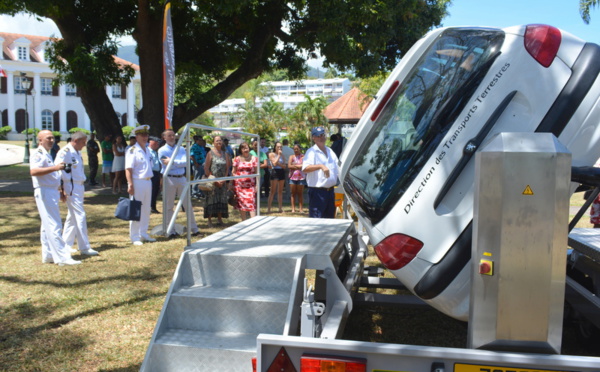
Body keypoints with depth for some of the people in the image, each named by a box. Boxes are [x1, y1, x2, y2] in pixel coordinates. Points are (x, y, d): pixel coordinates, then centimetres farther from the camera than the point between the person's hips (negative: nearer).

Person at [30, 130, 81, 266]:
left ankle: (48, 255, 19)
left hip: (52, 192, 10)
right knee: (54, 225, -12)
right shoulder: (38, 154, -11)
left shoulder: (47, 154, 20)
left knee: (48, 226, 13)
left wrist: (59, 191, 26)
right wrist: (55, 167, -36)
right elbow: (33, 171, -30)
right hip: (44, 192, -10)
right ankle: (62, 257, -12)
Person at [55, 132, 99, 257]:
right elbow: (58, 170, -19)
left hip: (79, 187, 10)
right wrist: (62, 189, -20)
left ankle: (66, 245, 26)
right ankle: (84, 247, -4)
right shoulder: (65, 152, -14)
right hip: (71, 188, -10)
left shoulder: (77, 152, 15)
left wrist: (82, 180, 14)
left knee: (72, 216, 15)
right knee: (80, 216, -9)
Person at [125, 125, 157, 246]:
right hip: (137, 182, -8)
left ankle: (143, 234, 24)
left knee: (146, 210, 13)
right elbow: (128, 169, -16)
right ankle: (135, 237, 5)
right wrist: (130, 185, -23)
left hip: (148, 182, 8)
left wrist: (150, 180, 16)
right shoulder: (132, 150, -10)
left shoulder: (147, 150, 15)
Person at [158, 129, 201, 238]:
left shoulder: (181, 149, 10)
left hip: (182, 178, 2)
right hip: (169, 179, -2)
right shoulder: (162, 150, 2)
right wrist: (179, 163, -7)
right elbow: (166, 165, -11)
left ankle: (194, 229, 12)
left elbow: (186, 162, -6)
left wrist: (172, 162, -13)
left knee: (188, 204, 5)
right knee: (169, 206, 3)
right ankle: (171, 231, 12)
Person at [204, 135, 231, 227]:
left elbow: (227, 167, 10)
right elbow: (206, 168, -8)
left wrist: (224, 179, -3)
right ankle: (209, 220, 2)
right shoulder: (210, 153, -4)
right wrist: (214, 180, -11)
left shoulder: (225, 153, 9)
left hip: (222, 181, 4)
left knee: (221, 200, 5)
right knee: (211, 199, -4)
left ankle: (219, 219, 14)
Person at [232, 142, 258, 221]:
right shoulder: (237, 159, 6)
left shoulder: (254, 158, 4)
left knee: (251, 202, -11)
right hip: (239, 184, 1)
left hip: (250, 184, -1)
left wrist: (257, 185, -3)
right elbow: (233, 172, 9)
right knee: (241, 202, 4)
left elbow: (257, 172, 4)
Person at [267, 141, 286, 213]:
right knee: (273, 191, -7)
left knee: (280, 191, 7)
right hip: (275, 172, -5)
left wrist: (279, 163, -10)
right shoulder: (271, 154, 0)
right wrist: (278, 155, -9)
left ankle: (280, 208, 10)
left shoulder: (282, 155, 14)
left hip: (281, 172, 5)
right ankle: (269, 208, -6)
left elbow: (285, 166, 7)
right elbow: (274, 163, -13)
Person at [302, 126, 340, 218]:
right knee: (316, 219, -8)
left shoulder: (330, 151, 17)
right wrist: (320, 166, -34)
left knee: (330, 217, 16)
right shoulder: (311, 152, -9)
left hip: (330, 190, 8)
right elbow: (305, 169, -25)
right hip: (317, 191, -8)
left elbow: (337, 169, 25)